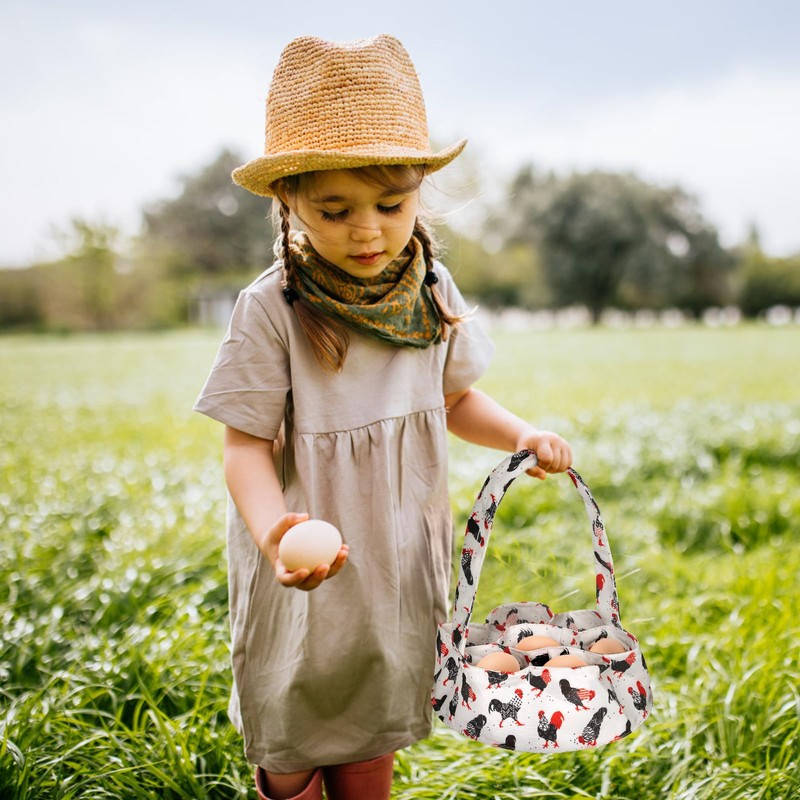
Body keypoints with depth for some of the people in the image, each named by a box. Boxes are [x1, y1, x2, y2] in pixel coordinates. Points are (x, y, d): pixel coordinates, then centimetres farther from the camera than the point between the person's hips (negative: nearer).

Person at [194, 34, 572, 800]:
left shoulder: (431, 291, -4)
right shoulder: (271, 310, -19)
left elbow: (454, 398, 9)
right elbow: (247, 443, -17)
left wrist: (521, 435, -9)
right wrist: (273, 533, -35)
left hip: (401, 556, 4)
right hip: (309, 559, -3)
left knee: (373, 735, 21)